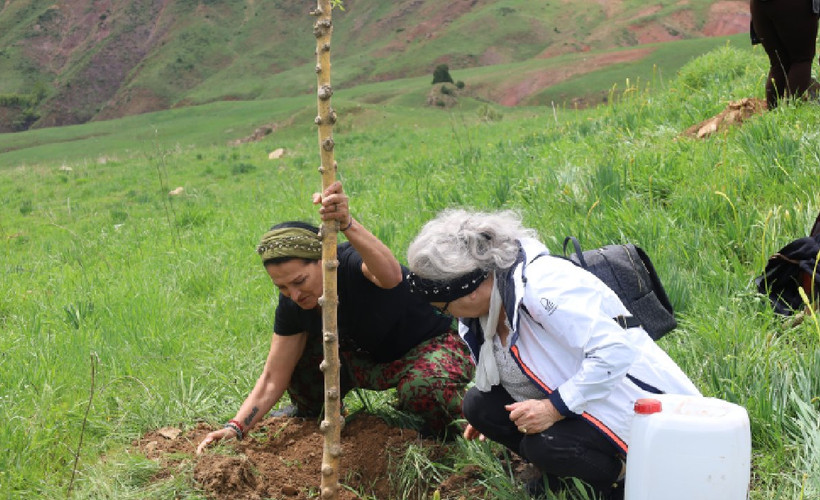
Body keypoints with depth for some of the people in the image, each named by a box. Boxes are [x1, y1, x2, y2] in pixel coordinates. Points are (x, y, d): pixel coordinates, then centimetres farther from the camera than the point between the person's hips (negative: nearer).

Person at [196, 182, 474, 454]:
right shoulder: (292, 305, -13)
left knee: (425, 387, -40)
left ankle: (440, 426, -3)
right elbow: (273, 379, -9)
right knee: (297, 352, -10)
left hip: (430, 344, -6)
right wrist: (235, 427, -21)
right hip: (370, 358, 6)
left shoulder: (354, 264, -32)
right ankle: (310, 414, 22)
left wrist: (347, 225, -73)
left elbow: (391, 276, -58)